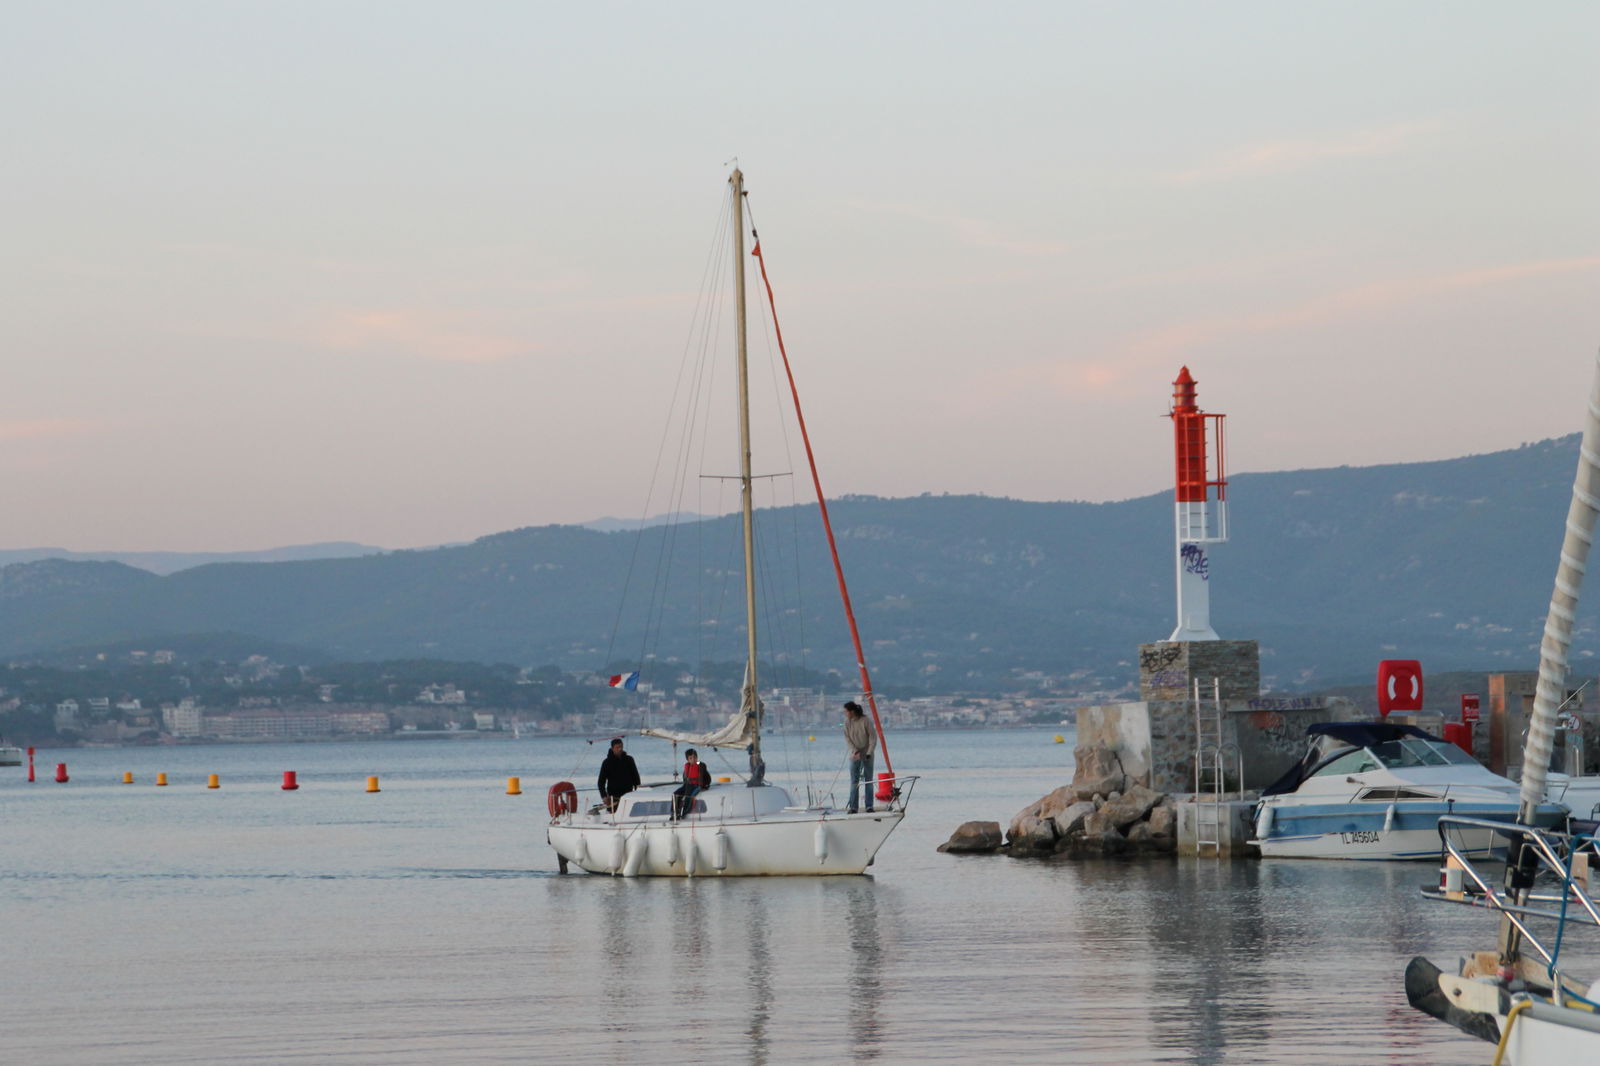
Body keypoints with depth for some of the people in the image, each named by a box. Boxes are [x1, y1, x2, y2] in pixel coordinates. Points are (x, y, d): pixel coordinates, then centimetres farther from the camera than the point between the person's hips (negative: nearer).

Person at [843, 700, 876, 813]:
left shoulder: (865, 721, -13)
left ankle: (869, 806, 8)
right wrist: (855, 752, -15)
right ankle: (853, 807, 2)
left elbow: (873, 738, -9)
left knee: (868, 780, 2)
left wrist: (869, 753, -15)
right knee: (854, 781, 0)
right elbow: (847, 739, -3)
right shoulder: (847, 722, -4)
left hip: (867, 754, -2)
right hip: (854, 755, 2)